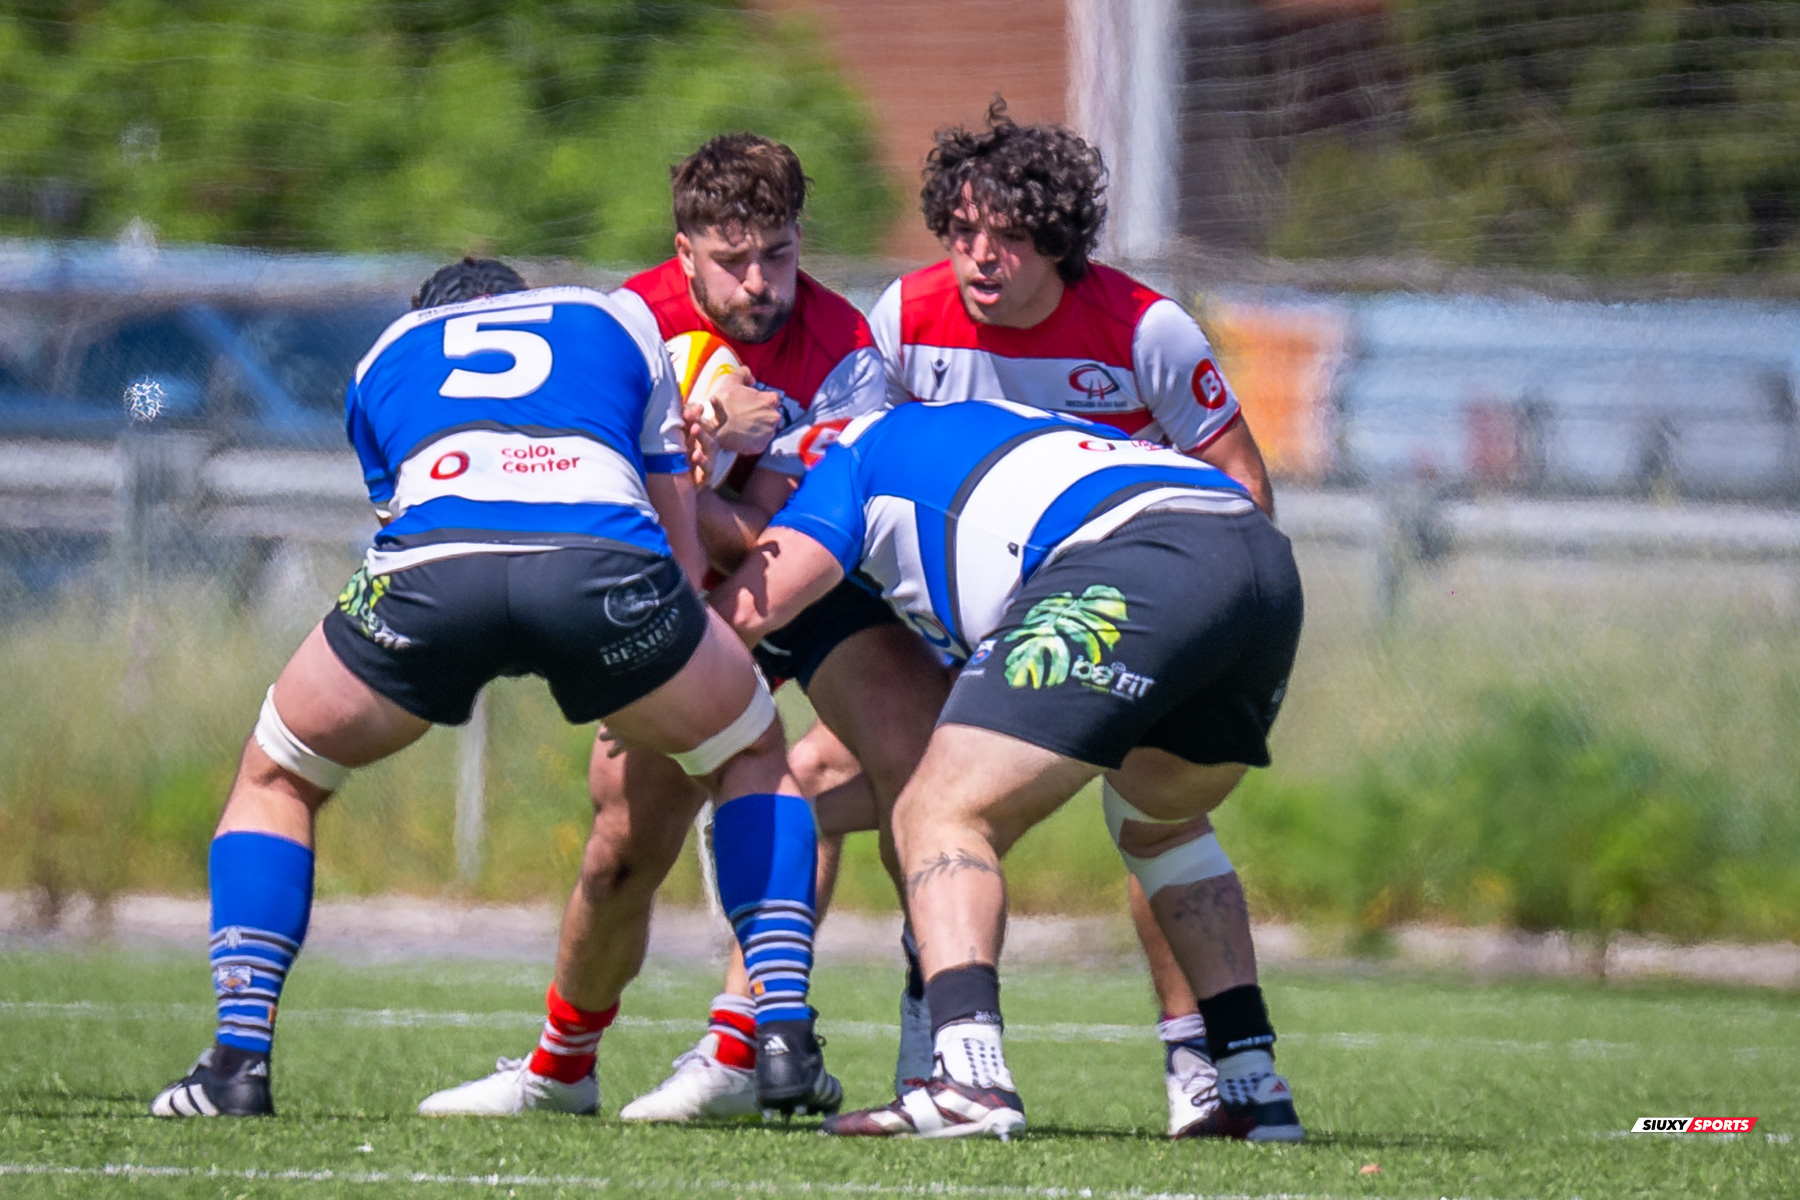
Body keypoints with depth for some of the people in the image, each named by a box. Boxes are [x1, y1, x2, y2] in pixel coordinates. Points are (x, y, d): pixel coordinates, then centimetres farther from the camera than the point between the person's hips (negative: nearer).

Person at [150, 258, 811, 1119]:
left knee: (275, 781, 27)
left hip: (430, 562, 0)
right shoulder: (618, 322, 38)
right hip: (605, 557, 0)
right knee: (753, 755, 29)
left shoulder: (385, 359, 40)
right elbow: (683, 554, 36)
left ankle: (239, 1061, 11)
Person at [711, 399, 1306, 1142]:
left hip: (1131, 568, -8)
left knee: (941, 816, -3)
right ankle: (1255, 1091, 24)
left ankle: (970, 1079, -24)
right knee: (1157, 822, 32)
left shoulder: (862, 450, 23)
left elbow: (746, 609, 11)